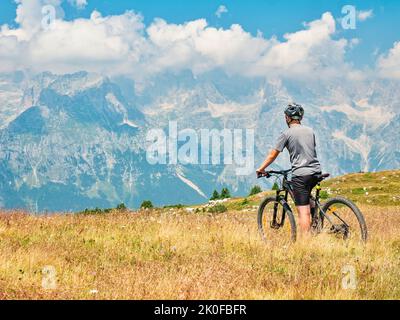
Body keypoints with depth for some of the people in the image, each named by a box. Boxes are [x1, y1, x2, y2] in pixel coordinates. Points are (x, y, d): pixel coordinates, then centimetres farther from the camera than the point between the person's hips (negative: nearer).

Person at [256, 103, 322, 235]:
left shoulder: (287, 134, -3)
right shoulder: (310, 131, 13)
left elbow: (273, 154, 1)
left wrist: (261, 168, 13)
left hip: (300, 174, -6)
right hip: (316, 172, 6)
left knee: (303, 212, -6)